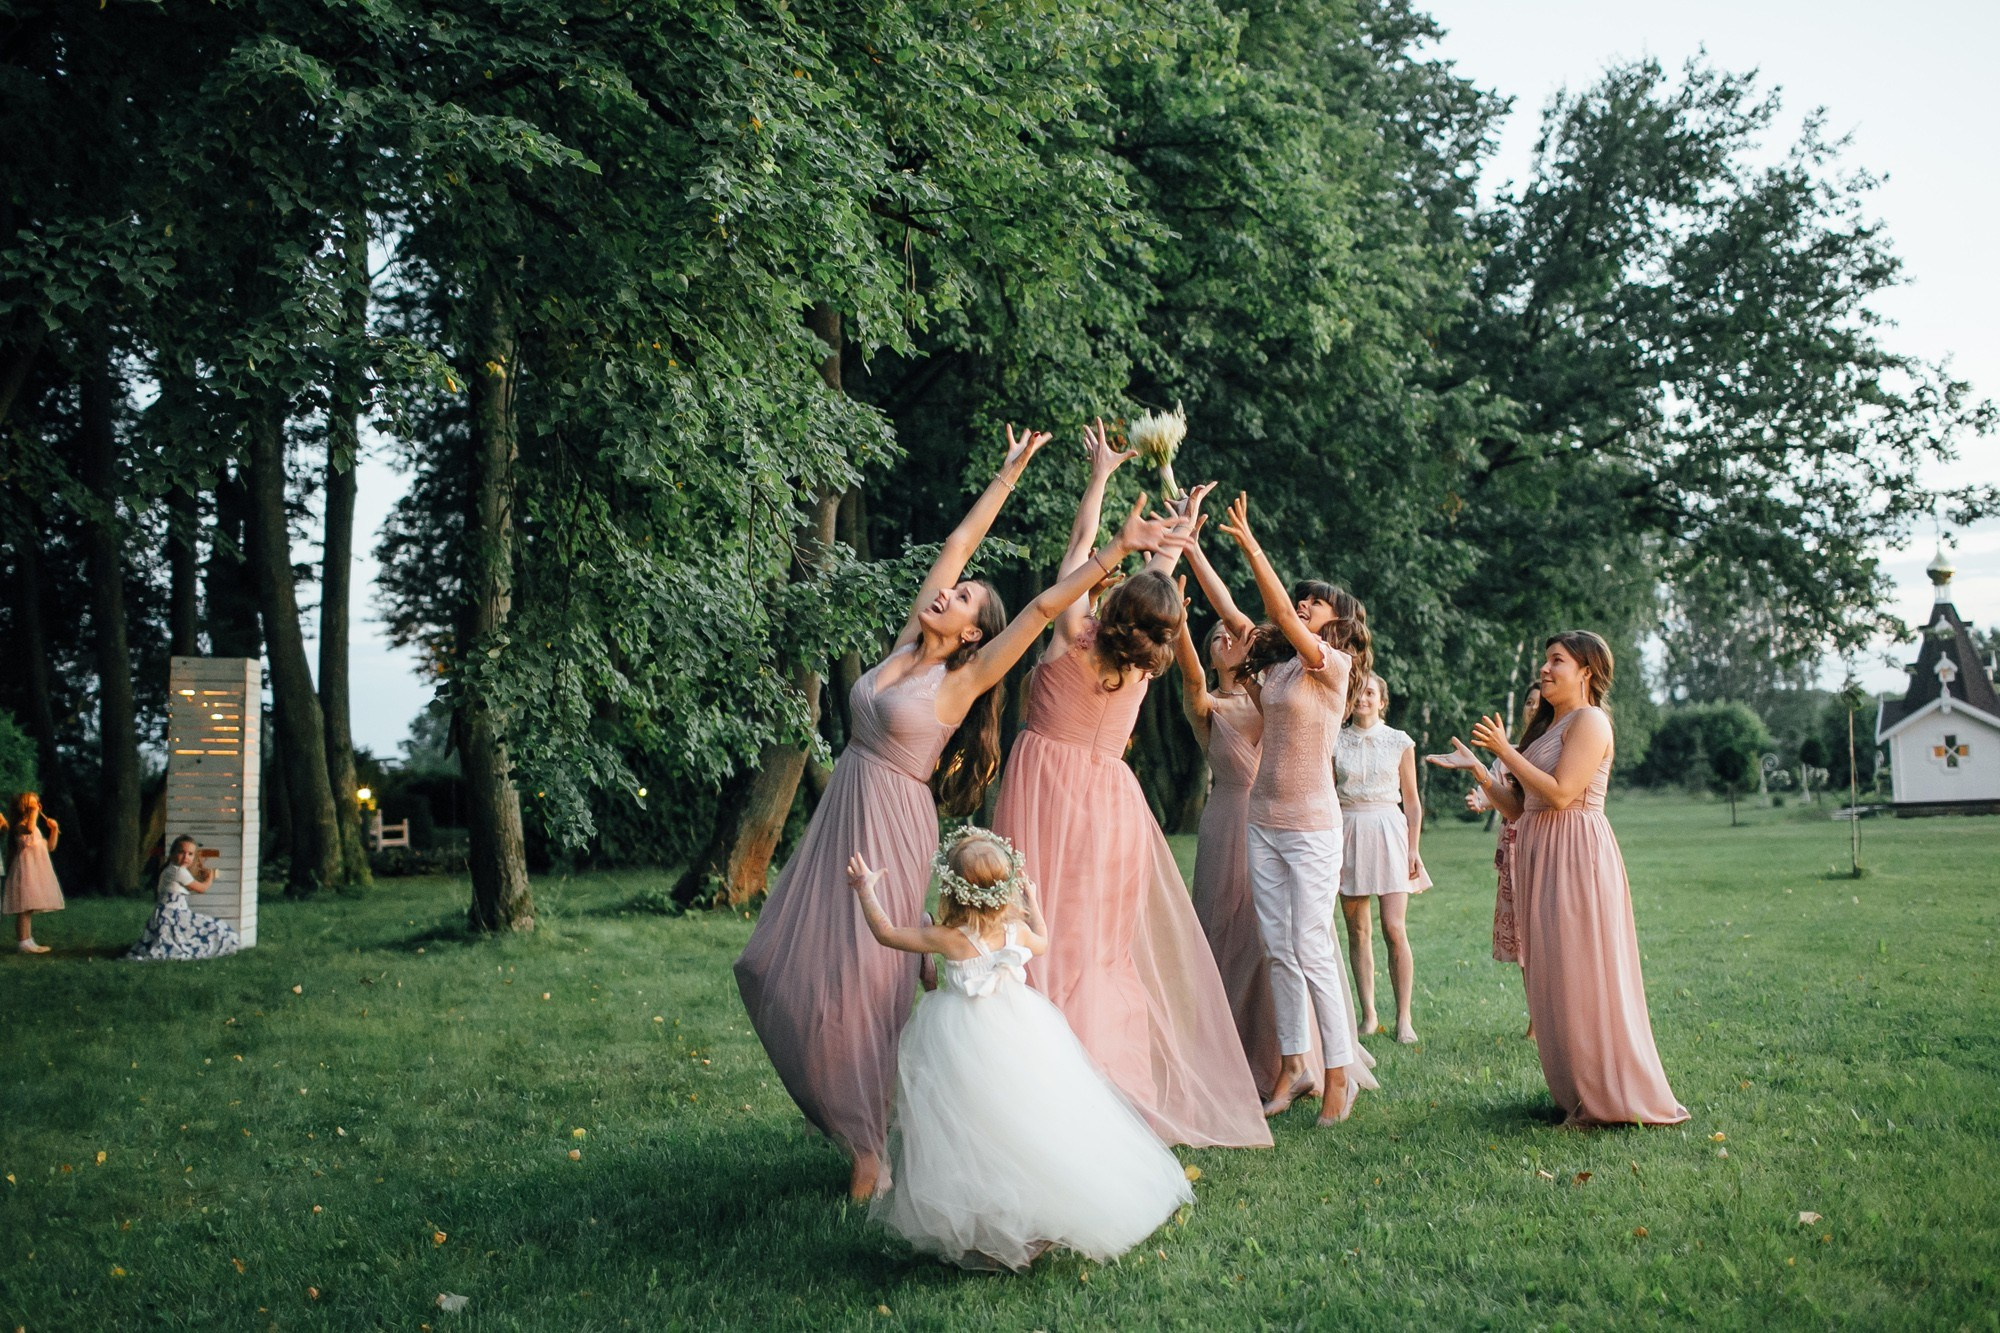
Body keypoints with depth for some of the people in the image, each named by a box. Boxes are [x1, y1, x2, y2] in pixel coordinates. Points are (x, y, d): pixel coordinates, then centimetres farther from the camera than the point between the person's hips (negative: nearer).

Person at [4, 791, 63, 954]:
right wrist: (34, 811, -24)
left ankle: (28, 941, 14)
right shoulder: (20, 826, -9)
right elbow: (29, 829, -35)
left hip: (37, 871, 9)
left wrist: (54, 829, 9)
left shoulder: (37, 827, 20)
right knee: (25, 907, -12)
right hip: (26, 869, -9)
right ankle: (23, 942, -14)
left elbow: (50, 846, 22)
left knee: (30, 908, 11)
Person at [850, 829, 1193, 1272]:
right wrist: (1033, 903, 36)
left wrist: (866, 890, 8)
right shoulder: (1018, 931, -3)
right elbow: (1043, 943, 22)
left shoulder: (949, 939, -15)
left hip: (965, 1043, -4)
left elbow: (886, 933, -3)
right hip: (1019, 1032, 4)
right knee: (1028, 1119, 13)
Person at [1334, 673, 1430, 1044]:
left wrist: (1413, 849, -1)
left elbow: (1412, 802, 7)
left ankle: (1403, 1018, -2)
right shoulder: (1336, 742, 7)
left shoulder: (1399, 742, 4)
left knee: (1394, 929, -9)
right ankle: (1368, 1014, 12)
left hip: (1388, 833, -2)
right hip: (1349, 834, 2)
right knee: (1357, 930, 4)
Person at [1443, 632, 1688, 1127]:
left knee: (1582, 978, -7)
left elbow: (1560, 793, -19)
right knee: (1551, 980, 10)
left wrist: (1505, 751, -14)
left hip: (1576, 856, -9)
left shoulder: (1589, 721, -7)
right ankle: (1573, 1094, 19)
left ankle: (1610, 1099, 2)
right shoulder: (1547, 726, 20)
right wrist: (1477, 771, 7)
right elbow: (1518, 808, 16)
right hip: (1538, 858, 9)